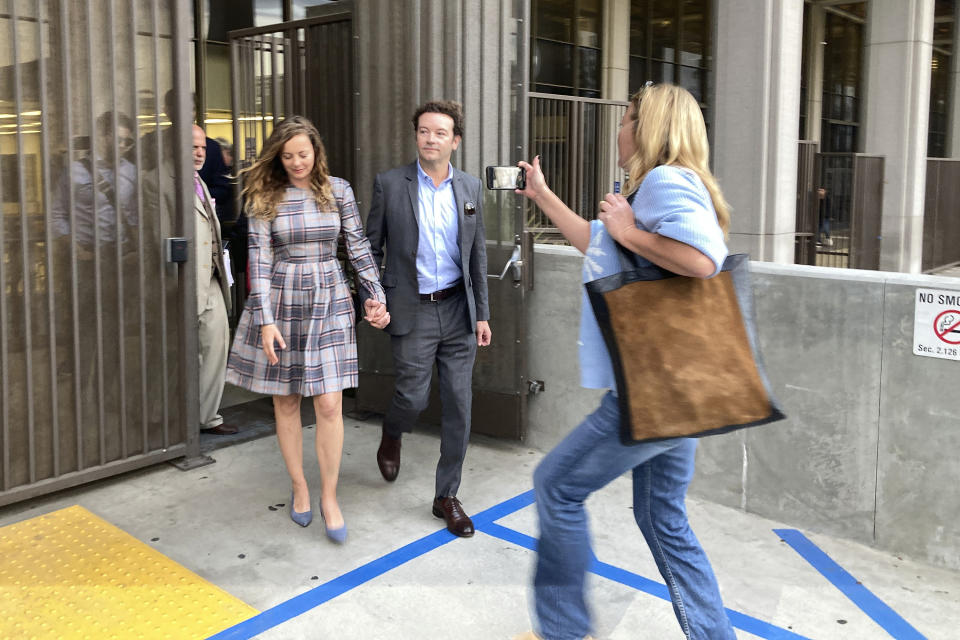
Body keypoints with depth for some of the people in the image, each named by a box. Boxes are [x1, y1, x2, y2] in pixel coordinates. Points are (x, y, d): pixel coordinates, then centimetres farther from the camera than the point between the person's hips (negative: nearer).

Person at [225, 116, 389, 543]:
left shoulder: (338, 190, 2)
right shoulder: (265, 197, -2)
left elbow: (358, 247, 6)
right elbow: (260, 260, -6)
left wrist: (376, 296, 3)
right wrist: (265, 320, -12)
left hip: (329, 303, 1)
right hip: (281, 303, 0)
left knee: (329, 405, -4)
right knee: (285, 403, 8)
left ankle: (329, 497, 11)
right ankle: (299, 488, 26)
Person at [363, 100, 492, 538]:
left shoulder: (470, 188, 6)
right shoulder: (390, 184, -2)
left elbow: (478, 253, 10)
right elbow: (371, 247, 3)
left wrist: (482, 313, 7)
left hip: (457, 309, 3)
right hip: (412, 311, -3)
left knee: (458, 403, 3)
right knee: (413, 396, -2)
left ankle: (446, 496, 18)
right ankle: (391, 436, 37)